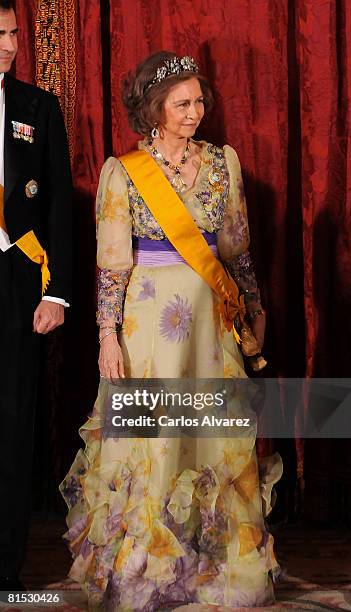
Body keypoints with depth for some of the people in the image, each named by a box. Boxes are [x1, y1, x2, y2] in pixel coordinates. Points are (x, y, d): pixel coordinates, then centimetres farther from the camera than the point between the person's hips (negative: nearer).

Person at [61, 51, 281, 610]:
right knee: (150, 435, 0)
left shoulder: (222, 162, 6)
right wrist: (109, 336, -10)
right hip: (150, 315, -4)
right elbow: (111, 261, -6)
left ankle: (225, 560, 19)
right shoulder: (123, 173, -5)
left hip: (211, 313, 4)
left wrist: (254, 306, 17)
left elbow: (237, 244, 14)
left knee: (221, 434, 5)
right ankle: (143, 565, 15)